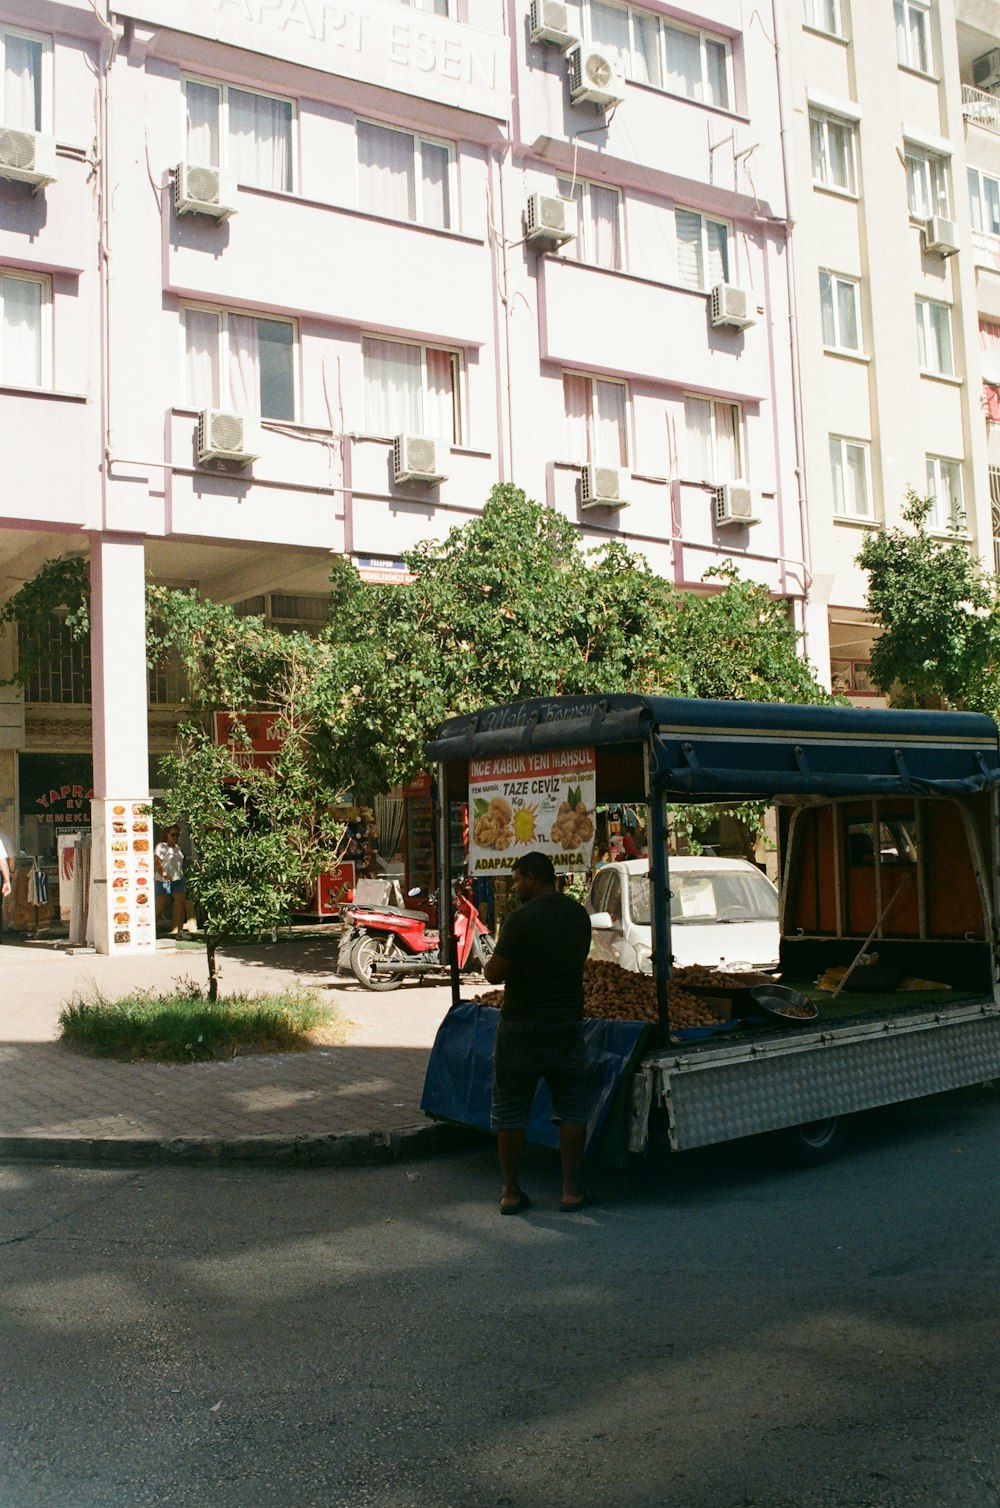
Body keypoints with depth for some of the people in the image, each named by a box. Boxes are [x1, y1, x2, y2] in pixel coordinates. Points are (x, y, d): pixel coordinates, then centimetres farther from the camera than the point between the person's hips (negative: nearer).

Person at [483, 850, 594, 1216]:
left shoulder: (521, 919, -16)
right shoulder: (579, 915, 4)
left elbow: (495, 974, -15)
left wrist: (492, 962, 5)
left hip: (521, 1028, -4)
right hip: (567, 1025, 5)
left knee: (510, 1111, 8)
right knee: (572, 1110, 12)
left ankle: (511, 1192, 13)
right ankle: (572, 1190, 13)